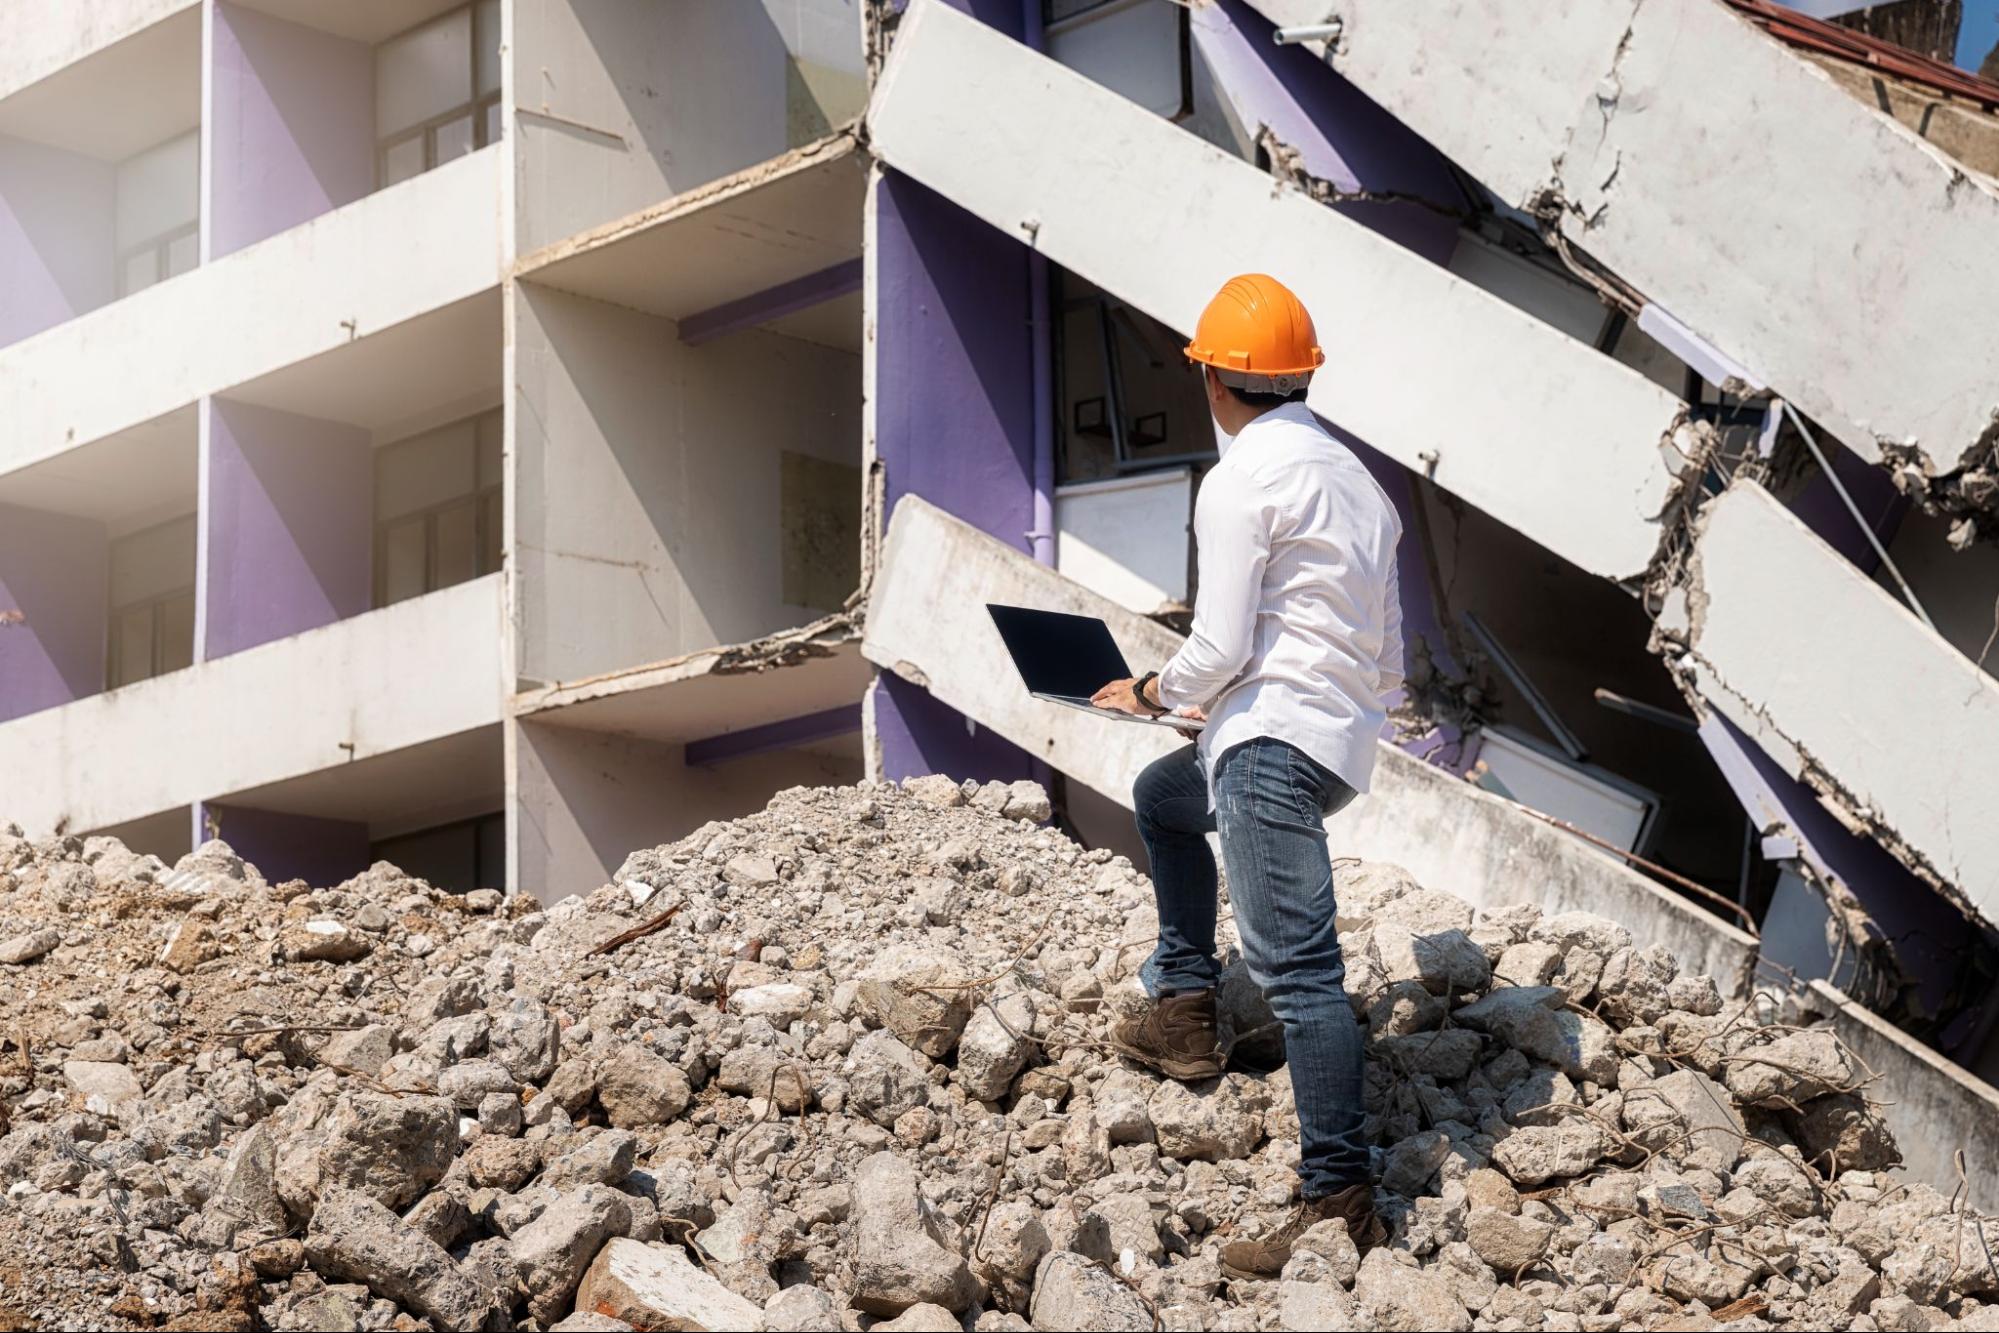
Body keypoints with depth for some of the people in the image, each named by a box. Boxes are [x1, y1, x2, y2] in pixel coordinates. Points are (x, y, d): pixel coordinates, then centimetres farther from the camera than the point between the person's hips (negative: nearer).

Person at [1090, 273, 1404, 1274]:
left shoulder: (1243, 478, -8)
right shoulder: (1353, 478, 20)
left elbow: (1221, 646, -12)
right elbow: (1388, 661, 21)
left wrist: (1152, 692, 9)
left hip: (1274, 738, -10)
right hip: (1344, 734, 10)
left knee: (1294, 966, -14)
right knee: (1163, 796, 33)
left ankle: (1339, 1200, -19)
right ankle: (1184, 1013, 32)